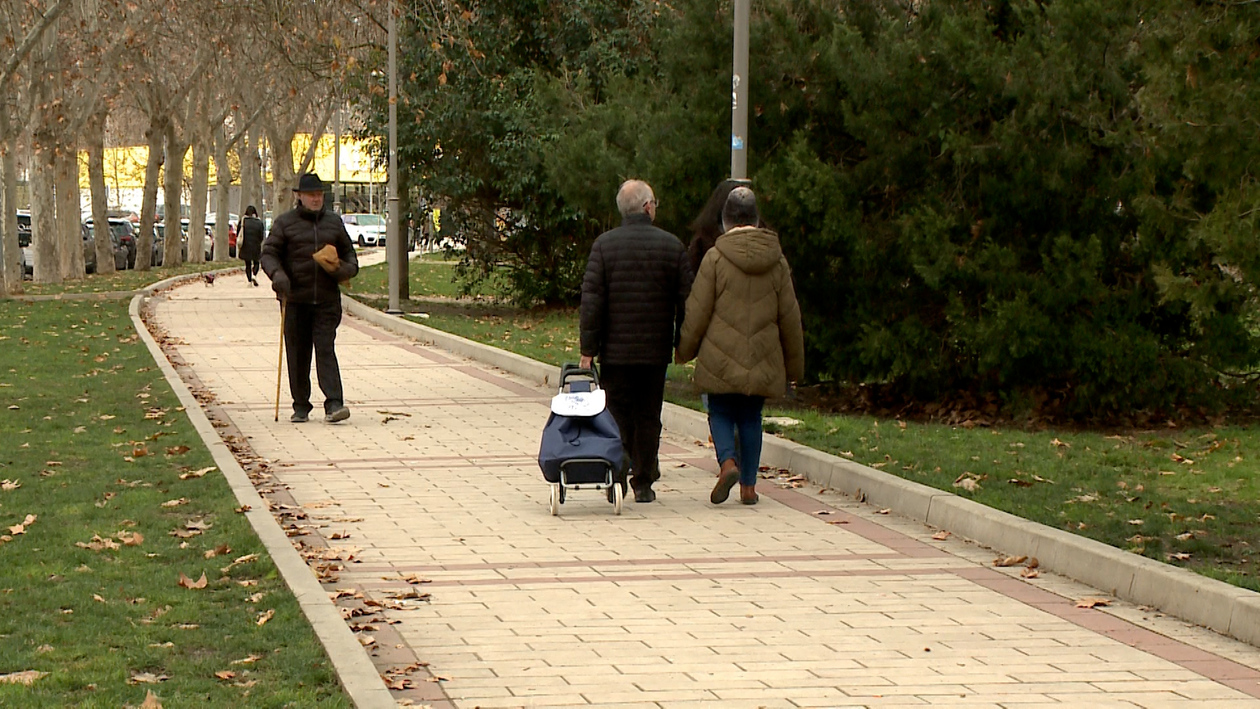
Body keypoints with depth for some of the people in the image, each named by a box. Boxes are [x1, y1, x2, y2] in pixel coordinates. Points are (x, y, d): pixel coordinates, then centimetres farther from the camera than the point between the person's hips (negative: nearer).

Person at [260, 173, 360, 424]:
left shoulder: (334, 222, 13)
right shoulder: (285, 223, 4)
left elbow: (348, 252, 22)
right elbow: (268, 253, 0)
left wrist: (348, 268, 0)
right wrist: (277, 274, -20)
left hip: (327, 300, 1)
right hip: (295, 299, -1)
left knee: (326, 349, -9)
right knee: (297, 354, 3)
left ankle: (334, 404, -16)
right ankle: (301, 406, 12)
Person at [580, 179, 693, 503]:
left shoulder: (604, 245, -4)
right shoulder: (672, 245, -1)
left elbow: (591, 299, -8)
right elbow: (685, 298, 2)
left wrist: (588, 348, -3)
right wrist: (683, 344, 13)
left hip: (615, 350, -1)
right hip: (656, 351, 1)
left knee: (617, 414, 7)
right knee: (648, 416, 9)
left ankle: (616, 478, -3)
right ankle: (643, 483, 11)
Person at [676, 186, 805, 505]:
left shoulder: (716, 257, -8)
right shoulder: (776, 260, 3)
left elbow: (697, 312, -6)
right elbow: (790, 318, 8)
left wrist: (685, 351, 8)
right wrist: (795, 365, 18)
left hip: (721, 360, -3)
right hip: (763, 362, 3)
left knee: (721, 414, 9)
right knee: (751, 418, 13)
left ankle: (728, 462, -16)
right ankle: (749, 485, 11)